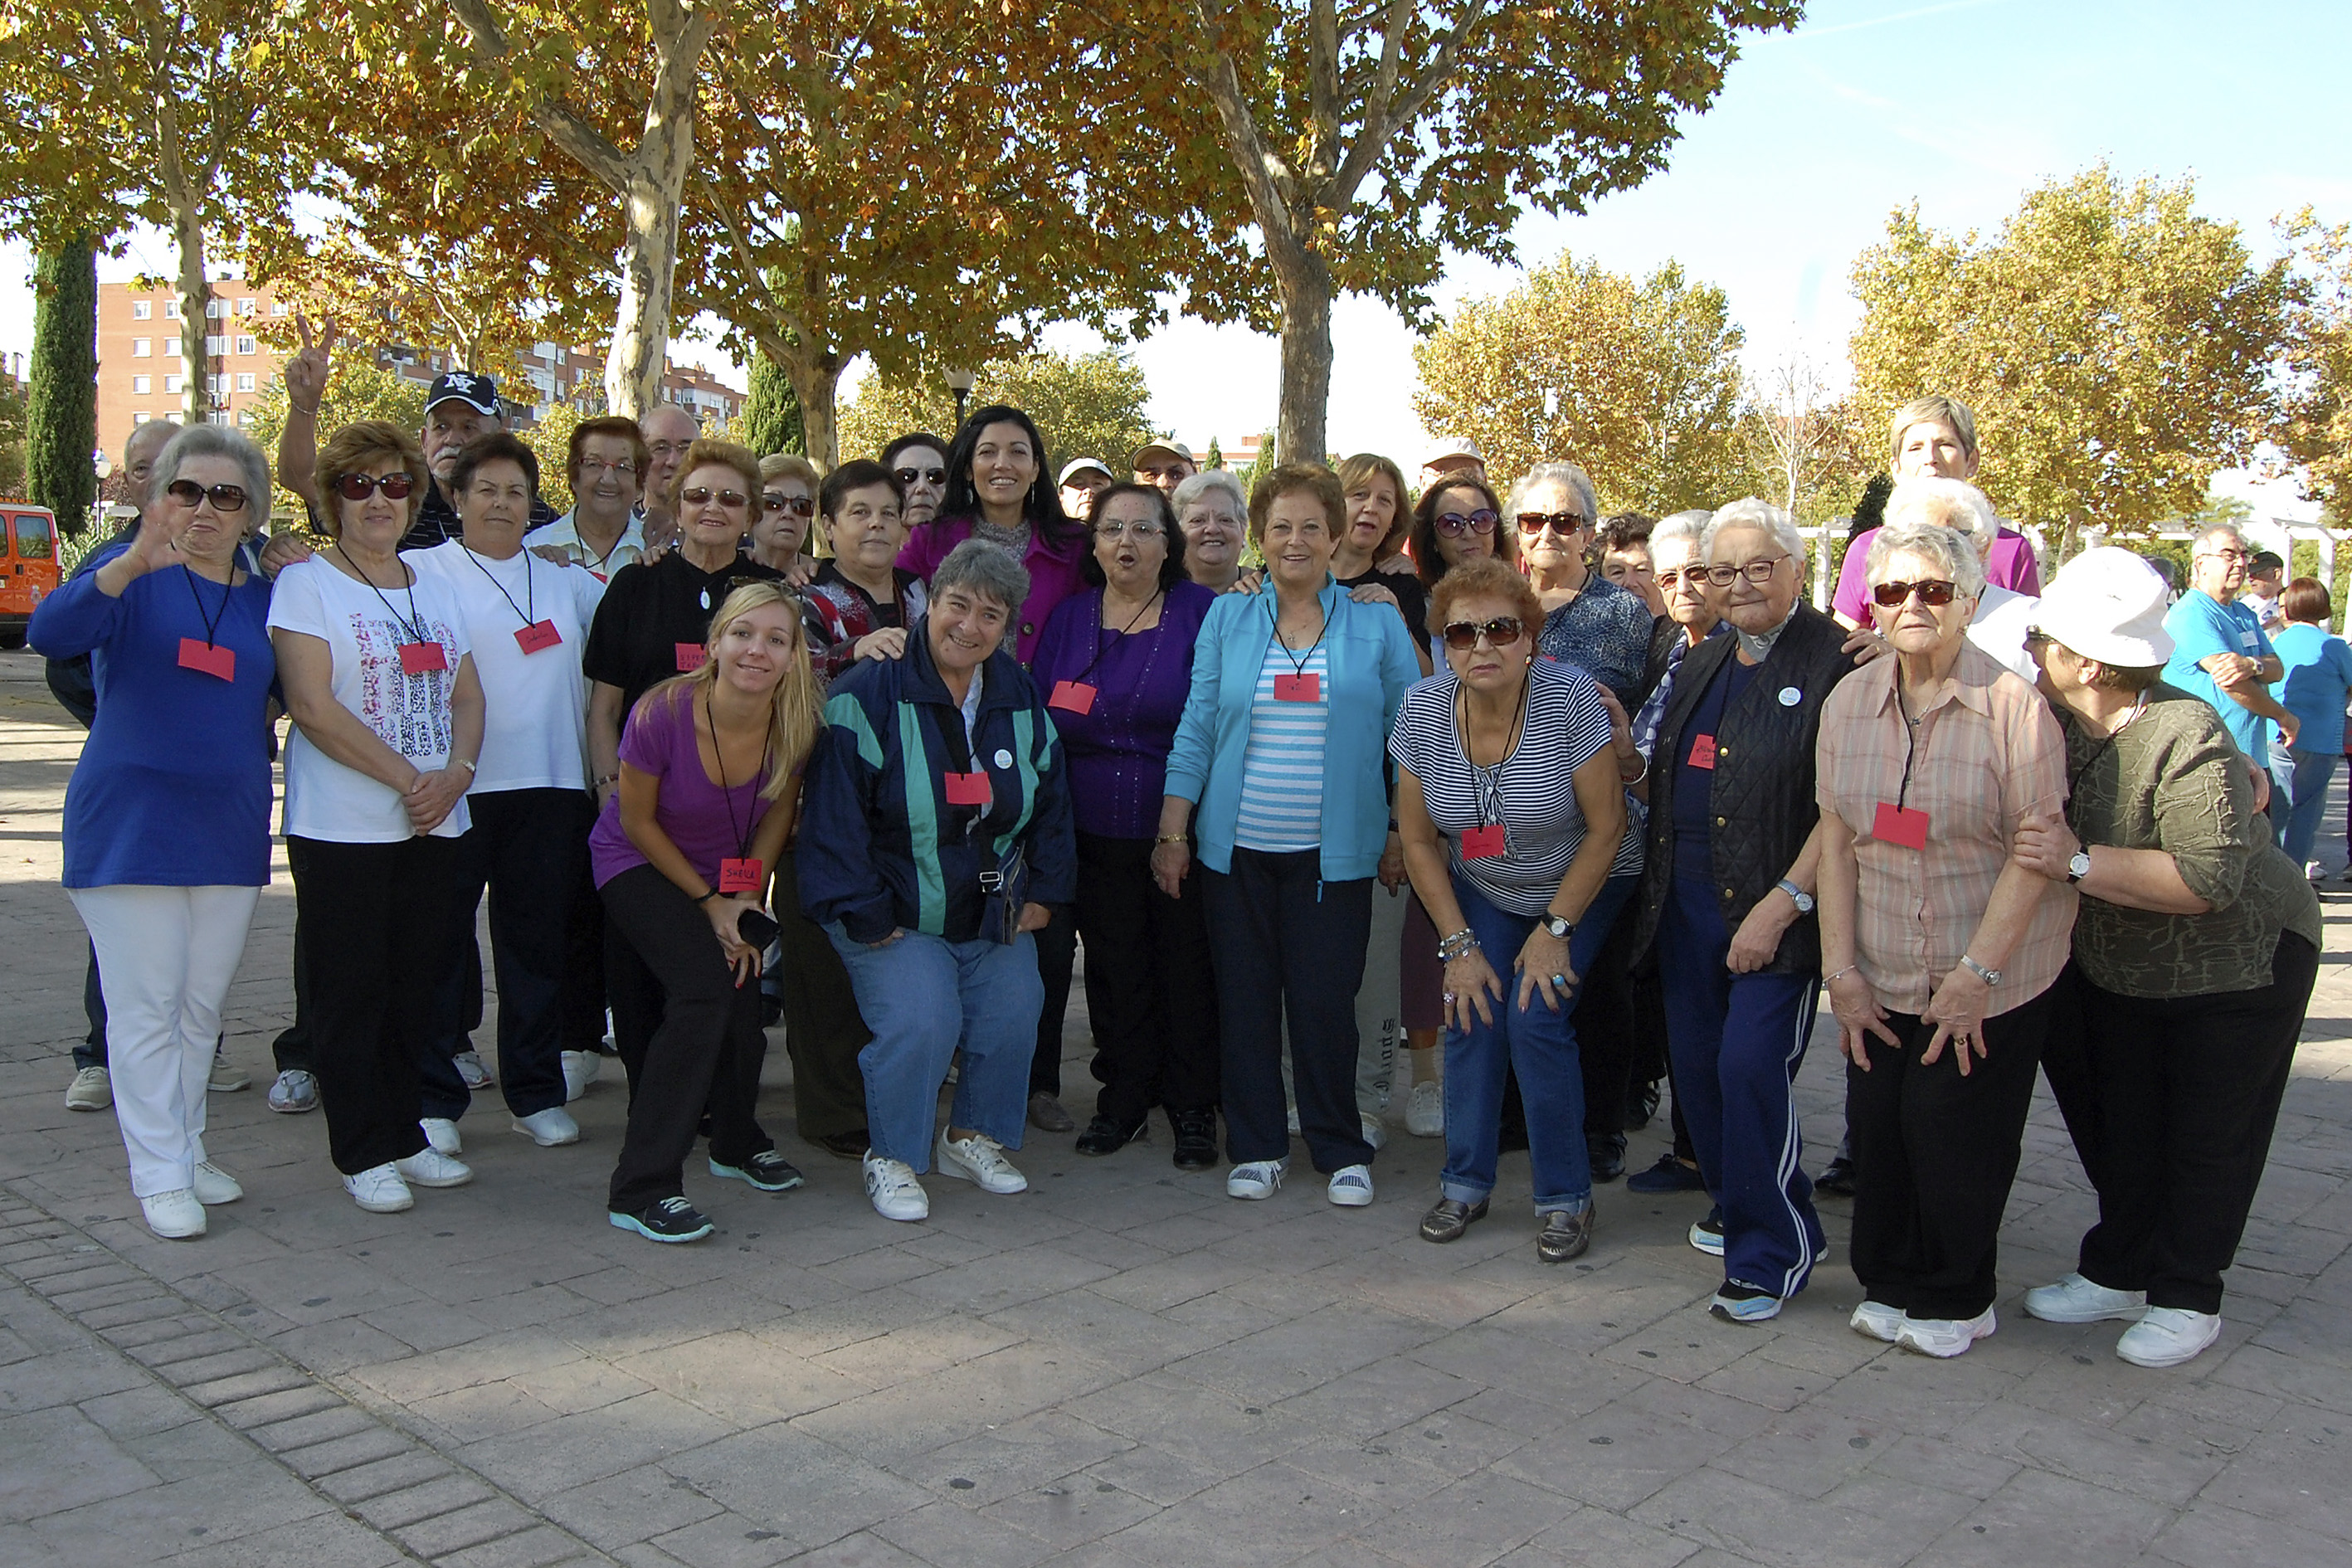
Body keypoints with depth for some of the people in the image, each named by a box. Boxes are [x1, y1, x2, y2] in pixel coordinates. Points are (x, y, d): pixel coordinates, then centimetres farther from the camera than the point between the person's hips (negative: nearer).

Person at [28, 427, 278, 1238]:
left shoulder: (266, 596, 9)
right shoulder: (132, 575, -5)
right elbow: (50, 632, -23)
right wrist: (131, 565, -40)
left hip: (230, 827, 5)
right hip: (131, 826, -4)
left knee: (203, 1004, 13)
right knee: (147, 1006, -1)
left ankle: (187, 1146, 27)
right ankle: (159, 1174, 8)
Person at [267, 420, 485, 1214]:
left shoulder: (435, 591, 15)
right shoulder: (307, 583, -3)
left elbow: (468, 697, 11)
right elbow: (312, 704, -13)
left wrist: (455, 772, -9)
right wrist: (407, 777, -16)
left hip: (434, 821, 5)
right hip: (342, 826, -5)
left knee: (414, 983, 11)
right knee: (350, 990, 1)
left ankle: (407, 1133, 21)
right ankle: (366, 1151, 10)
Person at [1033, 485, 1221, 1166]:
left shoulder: (1201, 612, -2)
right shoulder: (1069, 619, 8)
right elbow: (1037, 719, 12)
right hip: (1096, 831, 3)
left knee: (1187, 966, 5)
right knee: (1114, 967, 11)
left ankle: (1193, 1108, 18)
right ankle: (1123, 1097, 25)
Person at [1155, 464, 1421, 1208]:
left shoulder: (1377, 625, 4)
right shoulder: (1227, 619, 6)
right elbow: (1196, 731, 5)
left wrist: (1404, 834, 0)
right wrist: (1173, 832, 0)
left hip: (1333, 852, -1)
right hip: (1236, 847, 2)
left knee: (1326, 1000, -1)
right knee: (1244, 998, 6)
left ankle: (1342, 1150, 17)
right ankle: (1256, 1146, 21)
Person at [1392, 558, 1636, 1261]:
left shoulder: (1570, 699, -26)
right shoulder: (1422, 711, -16)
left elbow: (1607, 826, -19)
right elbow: (1419, 840, -6)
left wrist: (1555, 931, -15)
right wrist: (1460, 944, -9)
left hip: (1580, 887, -3)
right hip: (1481, 891, 3)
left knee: (1536, 1017, -16)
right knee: (1471, 1014, -11)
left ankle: (1566, 1198, 2)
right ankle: (1465, 1183, 9)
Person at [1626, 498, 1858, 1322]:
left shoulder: (1837, 663, -9)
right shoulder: (1700, 664, 16)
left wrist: (1783, 903, -19)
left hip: (1777, 909, -7)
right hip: (1686, 904, 7)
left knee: (1752, 1065, -11)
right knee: (1696, 1061, 12)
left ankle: (1771, 1250, 6)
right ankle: (1737, 1208, 33)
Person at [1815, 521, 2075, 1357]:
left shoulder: (2013, 702, -13)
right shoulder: (1849, 701, 2)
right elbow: (1837, 839, 2)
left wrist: (1975, 974, -16)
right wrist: (1841, 968, -2)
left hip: (1995, 979, -4)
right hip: (1883, 976, 4)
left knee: (1955, 1132, 2)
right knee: (1876, 1127, 6)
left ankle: (1955, 1300, 25)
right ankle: (1890, 1285, 28)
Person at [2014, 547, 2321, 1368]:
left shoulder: (2187, 739, -31)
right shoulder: (2052, 722, -9)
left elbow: (2208, 877, -39)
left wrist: (2080, 863, -41)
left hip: (2238, 962, -7)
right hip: (2115, 968, 7)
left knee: (2208, 1137, 6)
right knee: (2120, 1130, 15)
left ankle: (2186, 1298, 21)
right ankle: (2118, 1274, 30)